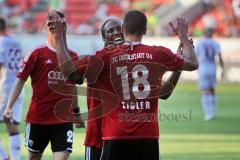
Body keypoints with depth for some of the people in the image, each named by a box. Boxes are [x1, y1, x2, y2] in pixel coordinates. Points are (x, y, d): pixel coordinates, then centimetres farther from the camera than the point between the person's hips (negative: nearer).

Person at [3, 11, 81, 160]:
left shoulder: (72, 56, 7)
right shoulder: (37, 53, -5)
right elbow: (21, 80, -6)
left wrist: (76, 110, 23)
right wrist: (9, 106, -15)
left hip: (64, 119, 2)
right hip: (38, 118, -2)